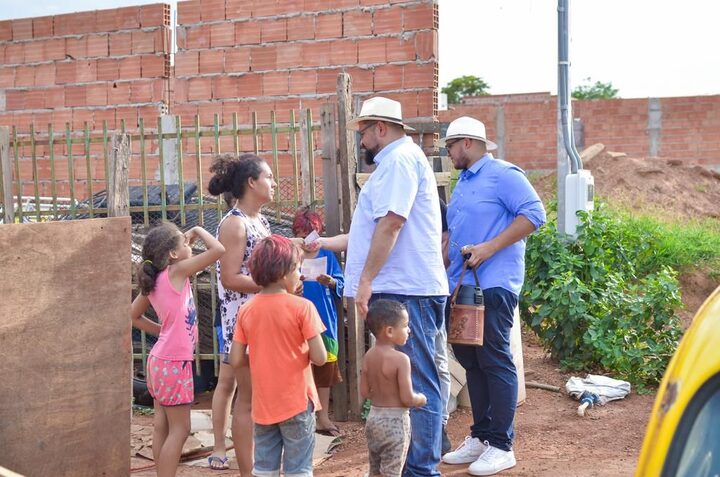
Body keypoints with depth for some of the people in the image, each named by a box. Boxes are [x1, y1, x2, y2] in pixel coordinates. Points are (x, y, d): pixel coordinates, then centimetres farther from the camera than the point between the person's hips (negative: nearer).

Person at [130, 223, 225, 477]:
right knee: (179, 429, -1)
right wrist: (197, 230, -4)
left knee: (162, 427, 13)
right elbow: (218, 249, -20)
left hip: (160, 359, 8)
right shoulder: (177, 271, -16)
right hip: (174, 363, -8)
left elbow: (133, 315, 16)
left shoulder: (153, 280, 5)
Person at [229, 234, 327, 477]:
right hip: (296, 403, -4)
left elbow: (236, 361, -2)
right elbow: (319, 358, -16)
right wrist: (300, 353, 4)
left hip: (263, 405, 4)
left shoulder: (247, 310, -1)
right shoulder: (302, 307, -13)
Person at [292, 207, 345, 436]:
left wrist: (330, 282, -18)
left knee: (325, 367, 7)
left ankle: (323, 416, 15)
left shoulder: (327, 255, 8)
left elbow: (341, 284, 2)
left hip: (324, 319, 2)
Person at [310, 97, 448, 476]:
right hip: (401, 288, 10)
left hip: (406, 291, -10)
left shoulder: (400, 158, -9)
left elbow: (391, 223, -20)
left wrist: (366, 279, -18)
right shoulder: (395, 162, 24)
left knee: (416, 382, -6)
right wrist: (324, 243, 31)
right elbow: (374, 231, 29)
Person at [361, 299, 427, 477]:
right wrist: (421, 399, 0)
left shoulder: (368, 357, 0)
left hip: (373, 417, 7)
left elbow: (365, 392, 5)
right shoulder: (400, 359, -20)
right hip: (395, 420, -7)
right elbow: (407, 399, -20)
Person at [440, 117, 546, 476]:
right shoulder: (462, 182, 20)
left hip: (492, 285, -9)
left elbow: (534, 213, -17)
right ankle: (480, 436, 22)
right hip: (461, 285, 9)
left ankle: (501, 446, 1)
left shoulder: (503, 175, -7)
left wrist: (489, 248, -20)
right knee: (470, 361, 12)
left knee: (495, 361, -6)